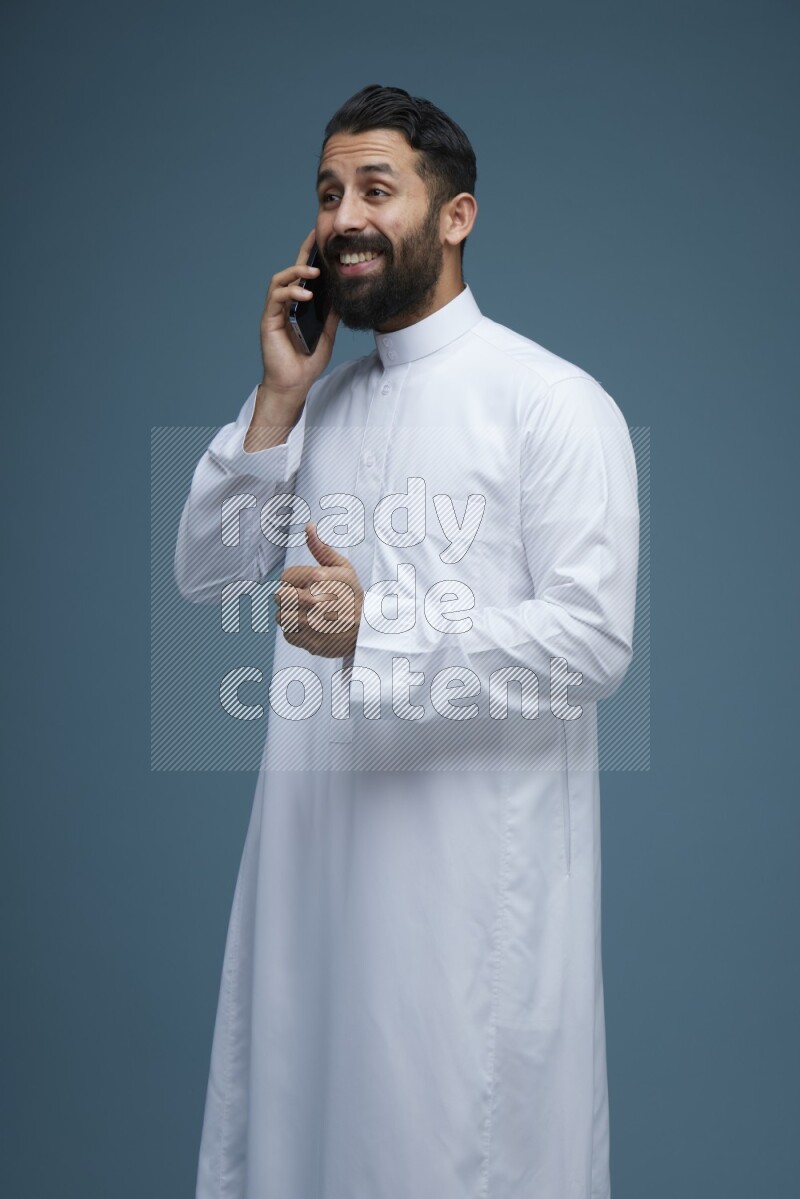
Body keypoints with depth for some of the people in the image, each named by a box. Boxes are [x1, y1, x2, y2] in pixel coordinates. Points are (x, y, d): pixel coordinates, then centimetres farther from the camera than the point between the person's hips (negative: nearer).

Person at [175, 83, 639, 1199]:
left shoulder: (552, 399, -9)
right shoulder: (324, 399, 12)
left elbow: (593, 644, -16)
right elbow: (207, 572, 9)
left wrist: (374, 629, -24)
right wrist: (277, 400, -1)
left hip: (480, 854, -6)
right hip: (319, 825, 7)